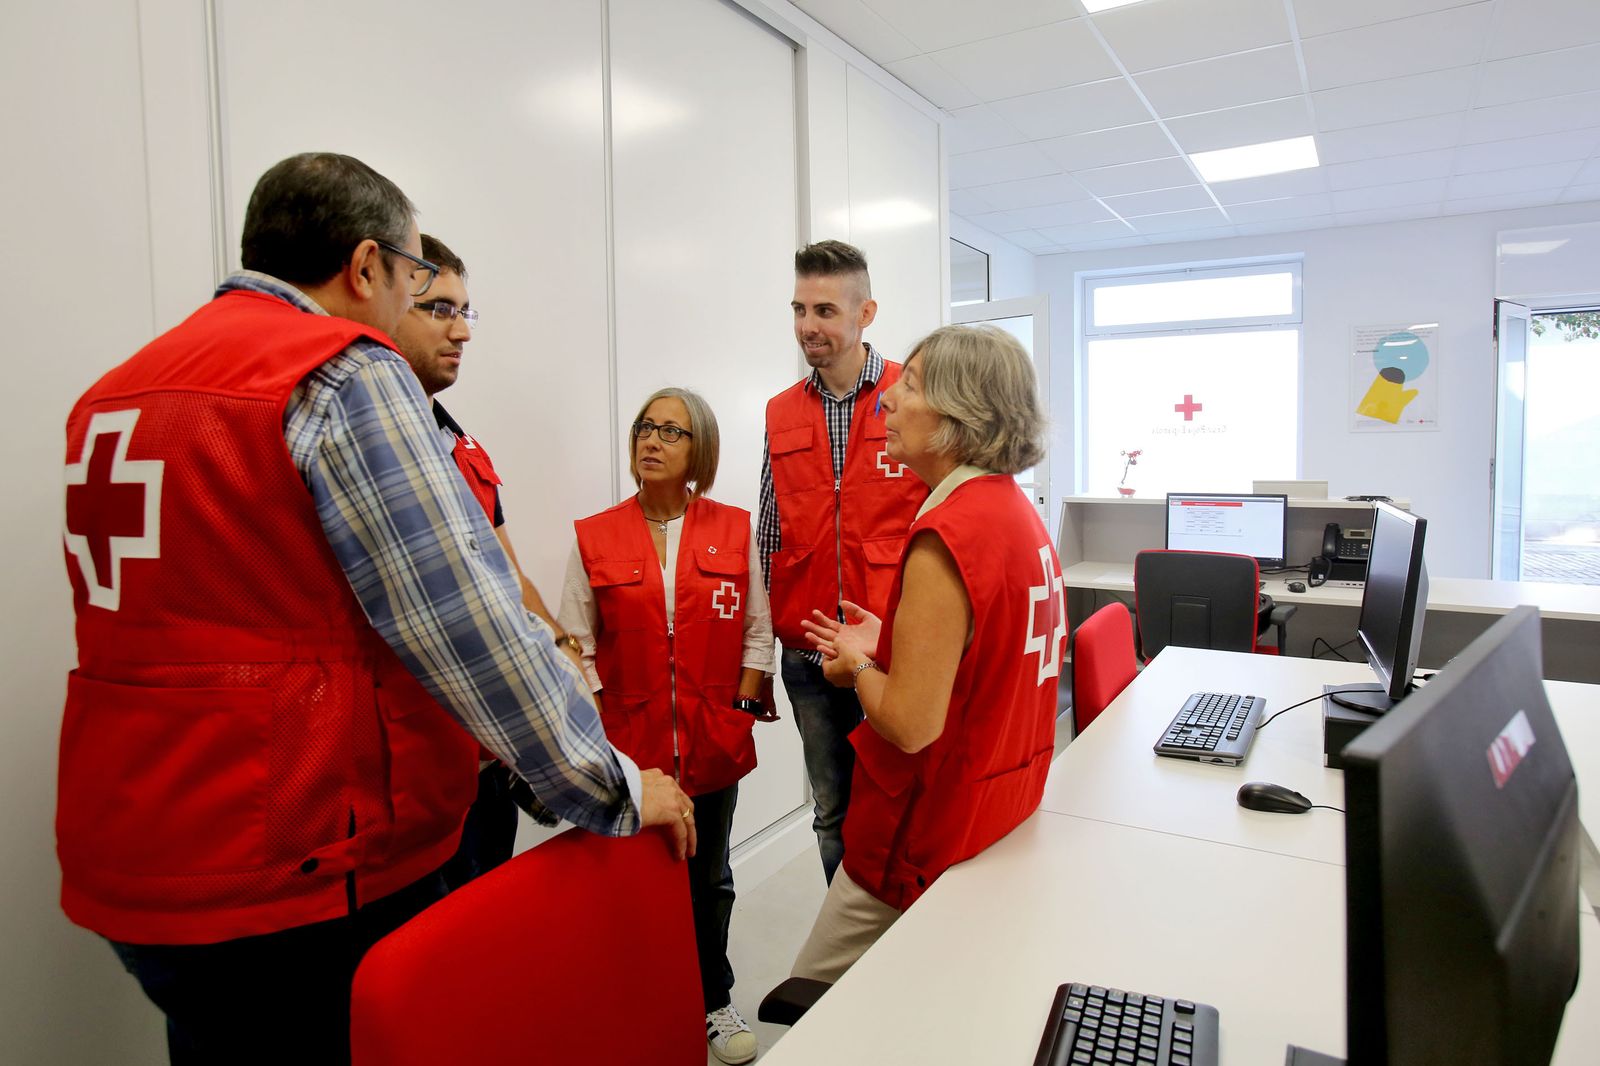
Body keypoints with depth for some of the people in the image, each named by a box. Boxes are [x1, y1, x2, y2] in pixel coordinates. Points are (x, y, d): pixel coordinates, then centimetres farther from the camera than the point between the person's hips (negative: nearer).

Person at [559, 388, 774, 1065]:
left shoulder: (734, 530, 2)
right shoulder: (594, 538, 1)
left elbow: (756, 630, 6)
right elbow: (577, 645, 2)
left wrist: (743, 707, -1)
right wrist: (594, 733, -4)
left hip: (713, 741, 1)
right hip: (629, 742, -1)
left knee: (708, 877, 15)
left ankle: (713, 1002, 36)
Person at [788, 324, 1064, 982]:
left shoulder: (947, 535, -25)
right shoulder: (1017, 510, 6)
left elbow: (910, 724, -25)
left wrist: (857, 666, -7)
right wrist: (883, 650, 12)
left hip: (930, 846, -9)